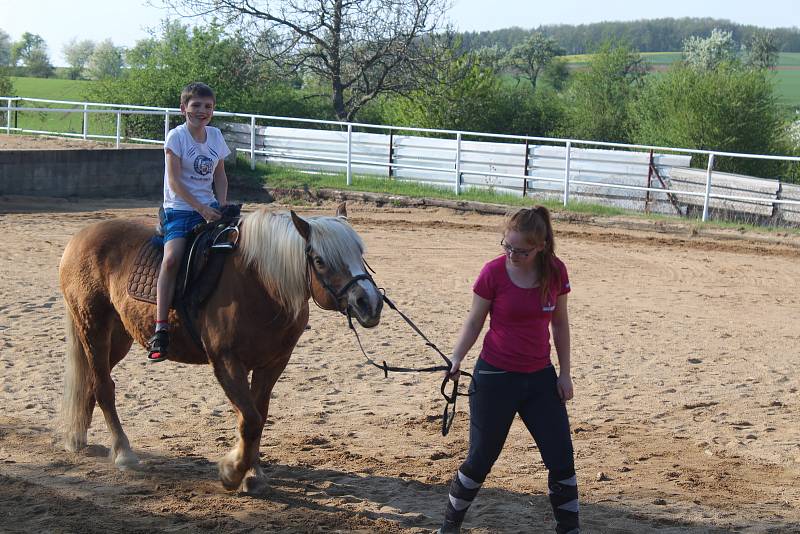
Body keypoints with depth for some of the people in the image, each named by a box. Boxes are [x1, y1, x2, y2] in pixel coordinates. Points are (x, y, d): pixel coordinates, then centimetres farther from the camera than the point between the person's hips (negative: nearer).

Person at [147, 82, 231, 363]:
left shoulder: (215, 135, 10)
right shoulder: (177, 136, -6)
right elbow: (174, 181, -12)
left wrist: (221, 207, 0)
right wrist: (202, 209, -17)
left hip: (210, 208, 6)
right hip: (179, 208, -5)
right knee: (172, 257, -27)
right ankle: (161, 329, -29)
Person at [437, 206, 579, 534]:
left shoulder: (555, 272, -5)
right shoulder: (494, 273, -13)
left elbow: (560, 323, 6)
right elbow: (474, 322, -4)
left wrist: (565, 372, 5)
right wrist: (456, 358, -17)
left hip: (540, 377, 3)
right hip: (495, 377, -3)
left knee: (561, 458, 4)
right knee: (481, 459, 4)